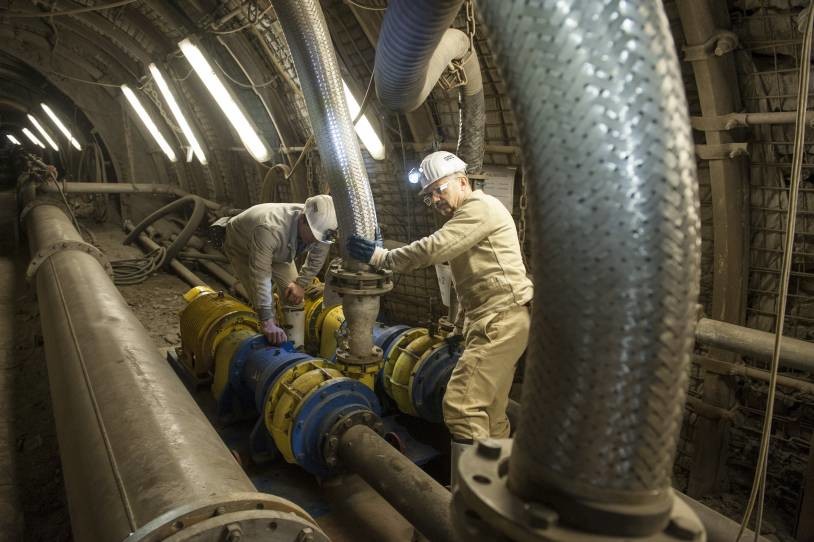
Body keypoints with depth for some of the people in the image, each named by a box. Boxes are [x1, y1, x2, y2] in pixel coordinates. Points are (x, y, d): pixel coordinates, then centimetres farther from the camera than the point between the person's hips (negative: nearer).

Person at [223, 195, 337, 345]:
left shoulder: (319, 226, -30)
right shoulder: (271, 229, -50)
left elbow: (317, 258, -9)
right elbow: (260, 275, -49)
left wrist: (301, 283, -15)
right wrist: (267, 321, -51)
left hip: (278, 252, 5)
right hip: (241, 247, -5)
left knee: (295, 297, -5)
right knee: (265, 303, -19)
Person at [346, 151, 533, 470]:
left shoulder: (480, 207, -8)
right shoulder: (466, 217, 24)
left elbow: (435, 249, -20)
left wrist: (381, 257, -10)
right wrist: (459, 329, 25)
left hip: (503, 318, -11)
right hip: (489, 320, 11)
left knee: (462, 403, -16)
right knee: (490, 413, 13)